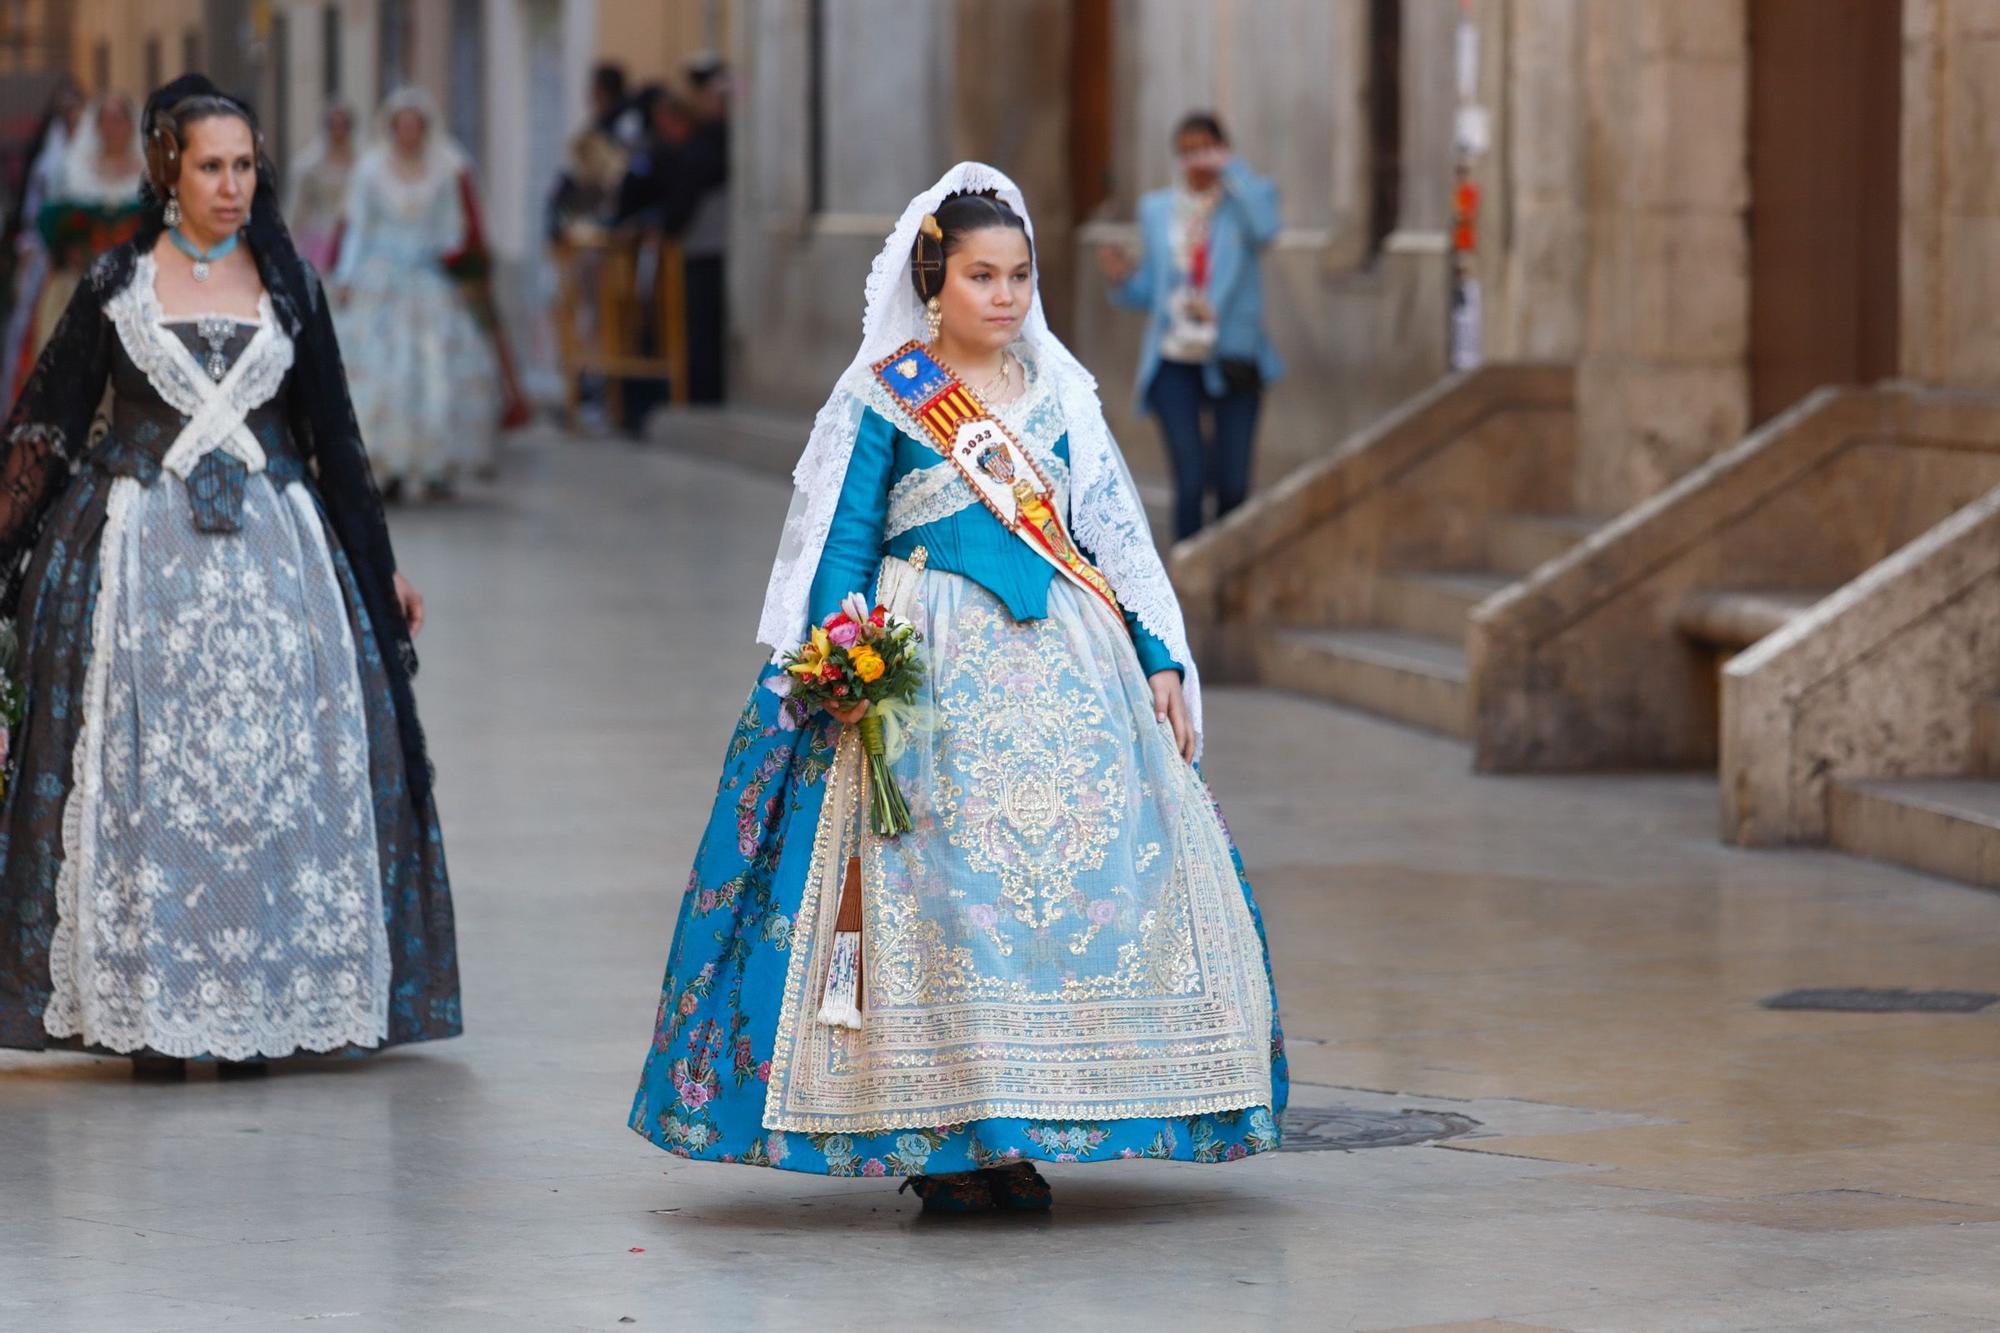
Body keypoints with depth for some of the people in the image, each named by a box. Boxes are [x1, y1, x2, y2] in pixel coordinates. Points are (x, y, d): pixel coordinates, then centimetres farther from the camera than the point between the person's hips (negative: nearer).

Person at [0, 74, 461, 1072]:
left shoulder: (287, 287, 8)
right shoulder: (116, 285, 2)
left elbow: (333, 433, 14)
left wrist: (380, 568, 16)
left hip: (269, 548, 2)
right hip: (141, 551, -2)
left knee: (271, 774, -3)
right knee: (143, 771, -3)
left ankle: (260, 1004, 4)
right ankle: (149, 1011, 2)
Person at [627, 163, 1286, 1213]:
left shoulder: (1060, 394, 14)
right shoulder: (882, 398, 2)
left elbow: (1116, 536, 16)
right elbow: (837, 547, -1)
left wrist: (1159, 659, 8)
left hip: (1062, 664, 4)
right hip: (932, 677, -4)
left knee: (1085, 871, -3)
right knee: (941, 887, -9)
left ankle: (1017, 1138, 4)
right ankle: (945, 1144, -4)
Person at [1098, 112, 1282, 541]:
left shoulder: (1248, 196, 5)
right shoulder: (1156, 209, 12)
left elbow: (1264, 229, -20)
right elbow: (1147, 293, 15)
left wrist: (1231, 168, -15)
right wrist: (1123, 279, -6)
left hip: (1232, 361, -1)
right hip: (1175, 362, 1)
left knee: (1233, 485, 1)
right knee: (1190, 483, -8)